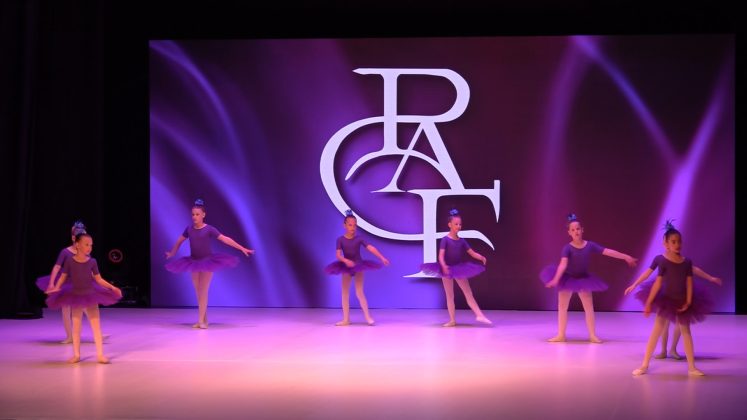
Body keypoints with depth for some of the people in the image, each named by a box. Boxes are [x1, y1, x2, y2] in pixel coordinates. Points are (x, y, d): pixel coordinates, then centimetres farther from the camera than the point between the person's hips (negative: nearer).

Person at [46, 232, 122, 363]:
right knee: (76, 327, 8)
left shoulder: (92, 261, -4)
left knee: (96, 326, -1)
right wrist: (56, 288, -17)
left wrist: (112, 287, -5)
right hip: (75, 298, -1)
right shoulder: (70, 261, -8)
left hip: (90, 297, 1)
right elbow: (63, 276, -1)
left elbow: (98, 279, 2)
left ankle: (100, 355, 2)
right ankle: (76, 355, 19)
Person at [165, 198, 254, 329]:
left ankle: (201, 321, -12)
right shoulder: (189, 229, 0)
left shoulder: (209, 229, -11)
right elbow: (179, 241, 17)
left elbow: (225, 239, -12)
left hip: (207, 261, -4)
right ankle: (204, 319, 15)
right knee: (198, 292, 6)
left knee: (203, 291, -10)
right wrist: (171, 253, 30)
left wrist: (242, 248, -14)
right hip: (193, 262, 4)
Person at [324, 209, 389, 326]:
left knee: (359, 292, -7)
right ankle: (346, 319, 12)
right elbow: (338, 254, -16)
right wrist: (346, 261, -35)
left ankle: (368, 317, 3)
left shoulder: (359, 239, -7)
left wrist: (382, 258, -25)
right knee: (345, 293, 4)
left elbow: (371, 248, -15)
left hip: (359, 266, -2)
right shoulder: (340, 240, -7)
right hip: (346, 267, 2)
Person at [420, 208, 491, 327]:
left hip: (459, 269, 4)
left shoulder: (461, 240, 4)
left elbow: (472, 253, 2)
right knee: (450, 296, 4)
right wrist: (443, 266, -39)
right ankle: (452, 320, 8)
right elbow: (441, 255, -21)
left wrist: (481, 257, -17)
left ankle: (479, 315, -3)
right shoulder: (445, 239, -11)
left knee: (469, 293, 0)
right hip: (447, 269, -4)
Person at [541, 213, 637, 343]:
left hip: (583, 279, 2)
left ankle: (593, 335, 16)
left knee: (589, 308, 5)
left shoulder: (590, 245, -13)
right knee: (562, 307, 3)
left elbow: (608, 252, -12)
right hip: (568, 278, -2)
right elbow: (563, 264, -34)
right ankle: (561, 335, 13)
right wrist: (556, 279, -48)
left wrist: (626, 257, -12)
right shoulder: (568, 248, -22)